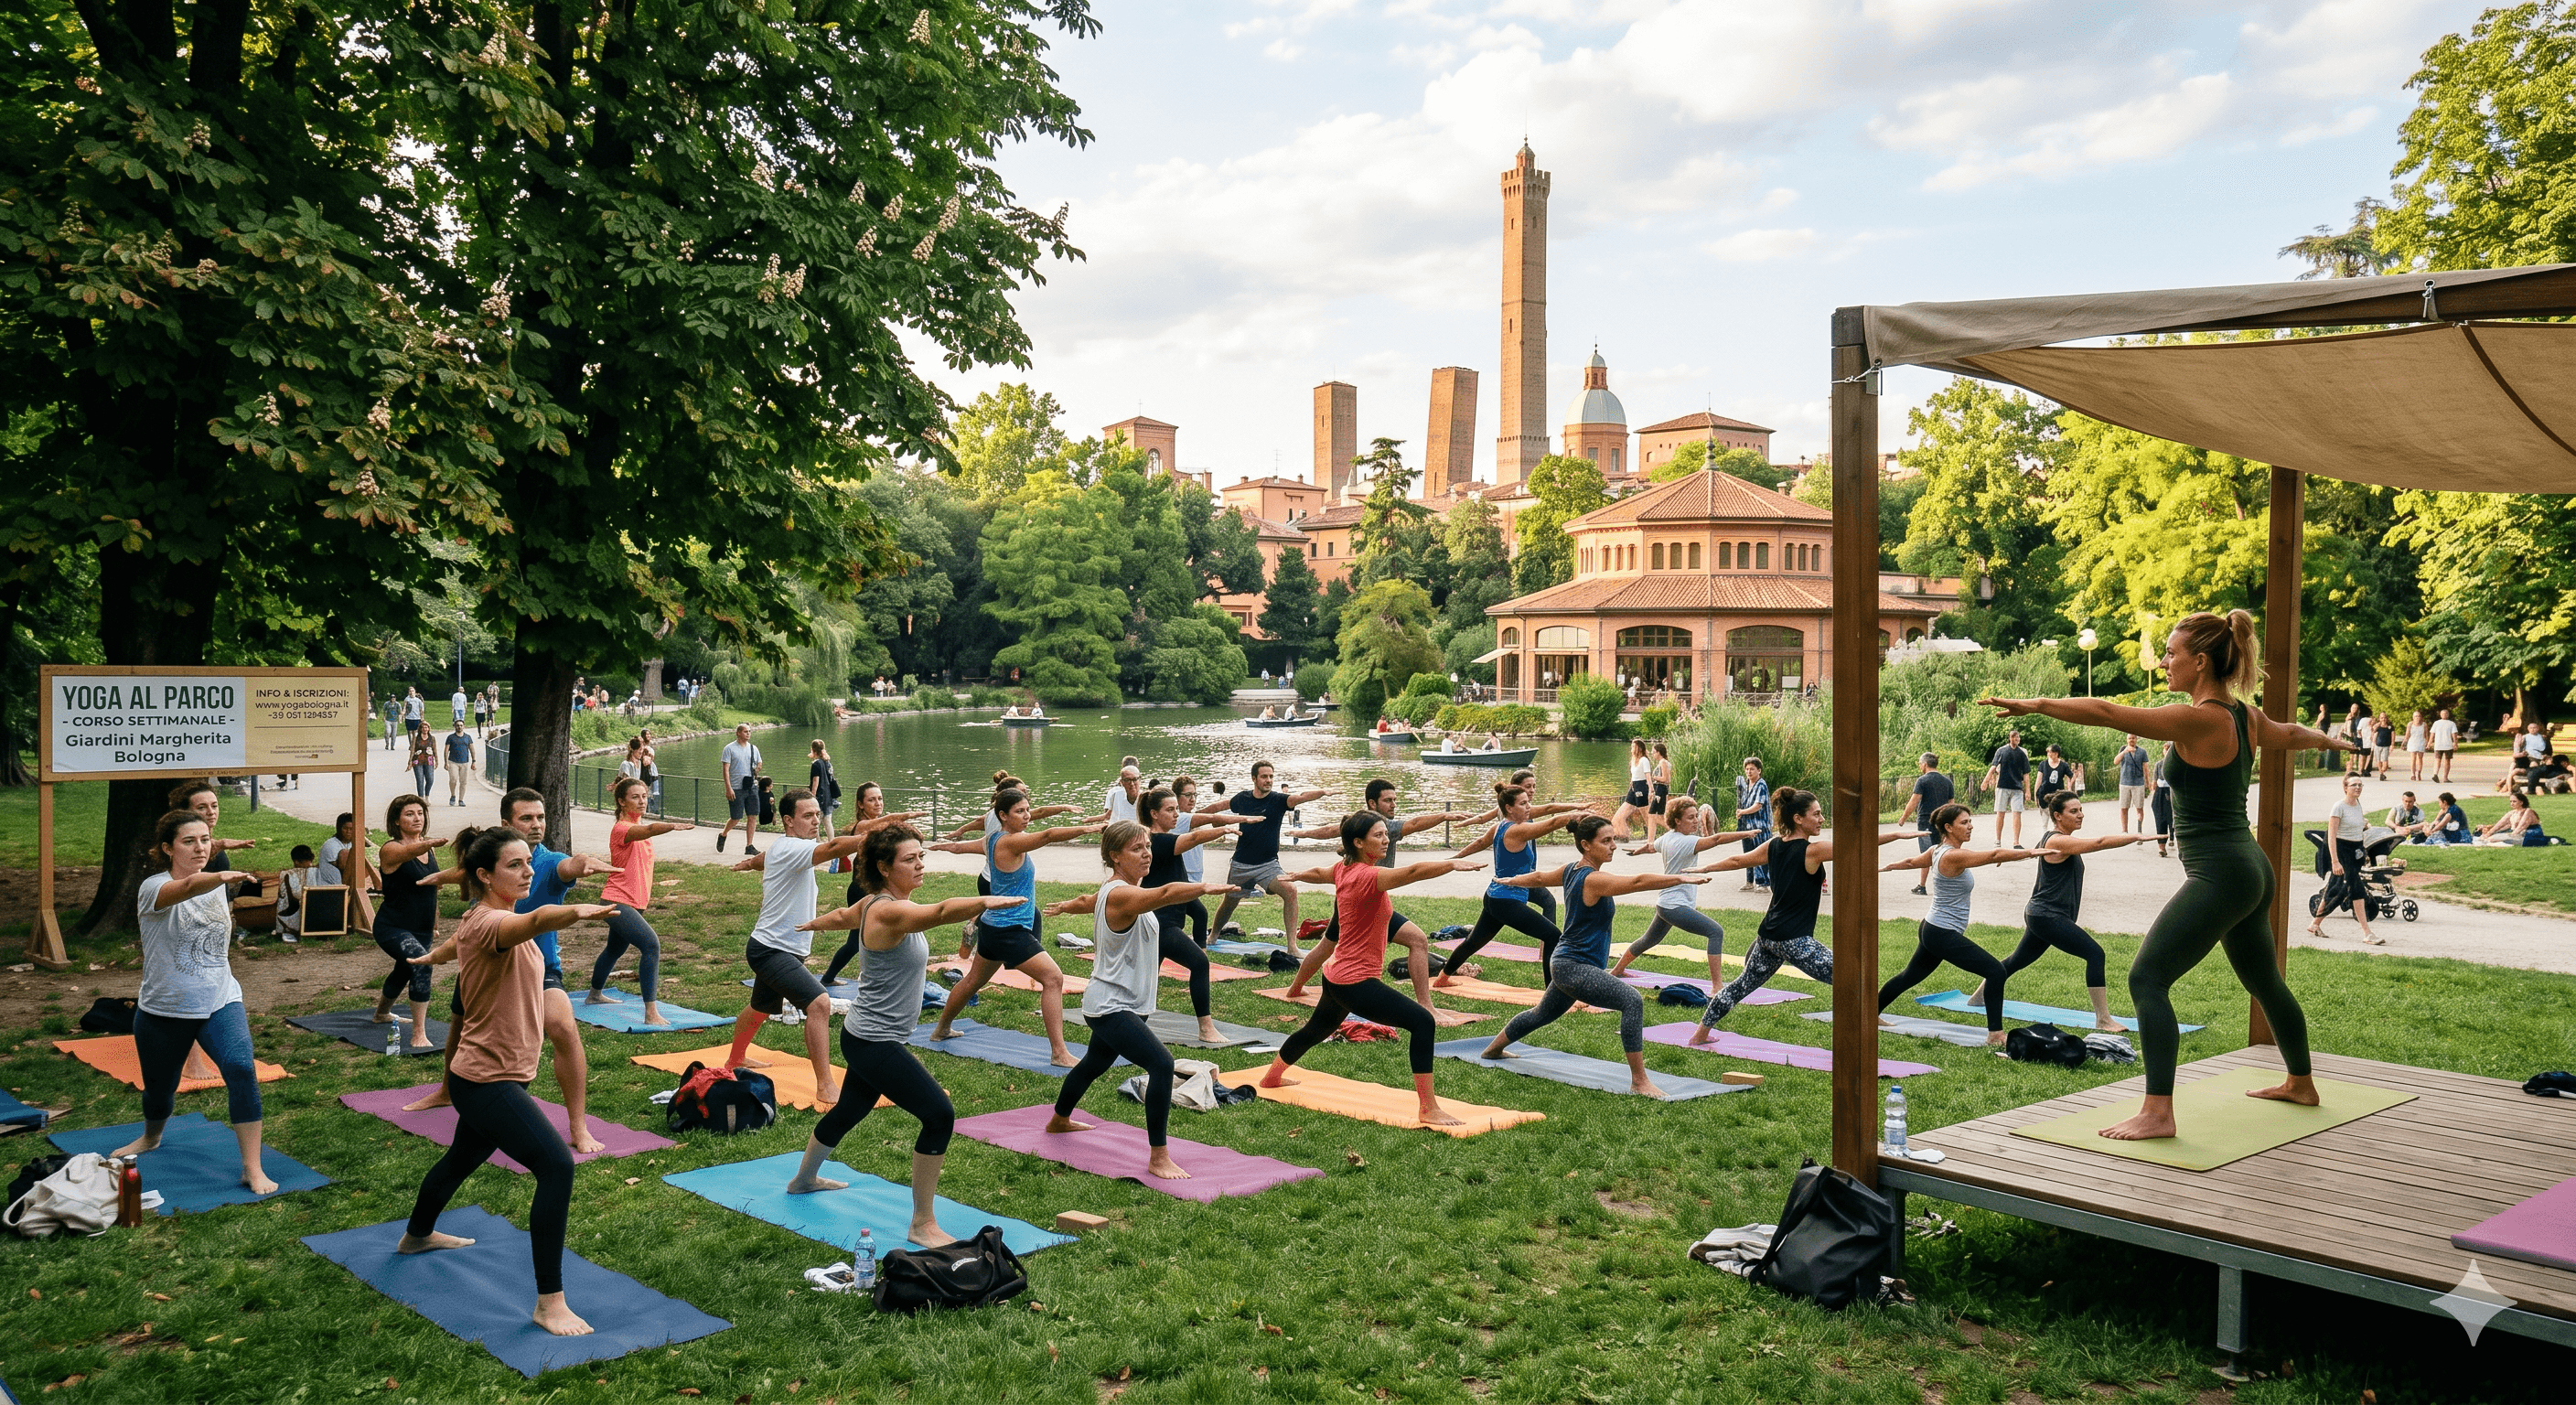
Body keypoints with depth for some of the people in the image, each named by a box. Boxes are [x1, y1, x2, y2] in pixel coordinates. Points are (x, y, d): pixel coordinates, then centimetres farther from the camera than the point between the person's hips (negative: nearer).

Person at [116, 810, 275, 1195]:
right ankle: (151, 1138, 52)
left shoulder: (218, 887, 3)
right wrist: (222, 876, -60)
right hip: (163, 1010, -2)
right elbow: (187, 887, -42)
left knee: (242, 1069, -21)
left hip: (219, 1004, 2)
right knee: (159, 1087, 16)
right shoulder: (153, 888, -15)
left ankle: (252, 1168, -18)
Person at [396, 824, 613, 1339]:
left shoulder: (488, 921, 9)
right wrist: (578, 910, -68)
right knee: (557, 1166, -21)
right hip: (487, 1081, -11)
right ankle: (550, 1302, -19)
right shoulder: (488, 923, -24)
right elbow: (534, 921, -49)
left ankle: (417, 1235, 60)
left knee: (464, 1159, 33)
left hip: (487, 1077, 11)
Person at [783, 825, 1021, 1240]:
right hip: (874, 1043, -11)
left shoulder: (873, 904, 5)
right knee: (940, 1115, -16)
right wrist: (984, 902, -63)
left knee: (850, 1110, 30)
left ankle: (803, 1179, 55)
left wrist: (815, 923, 50)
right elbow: (940, 912, -46)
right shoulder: (889, 911, -25)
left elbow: (842, 916, 28)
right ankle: (922, 1225, -9)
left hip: (868, 1038, 11)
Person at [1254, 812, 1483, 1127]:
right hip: (1356, 981, -10)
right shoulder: (1366, 876, -23)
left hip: (1337, 976, 10)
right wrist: (1452, 863, -53)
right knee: (1422, 1022, -18)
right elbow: (1413, 871, -41)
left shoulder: (1344, 870, 4)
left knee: (1316, 1030, 33)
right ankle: (1429, 1110, -20)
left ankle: (1271, 1077, 56)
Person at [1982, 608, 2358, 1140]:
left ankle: (2158, 1112, -15)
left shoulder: (2198, 720, -18)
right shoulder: (2244, 718, 9)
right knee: (2264, 981, 27)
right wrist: (2330, 740, 52)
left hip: (2218, 875, -10)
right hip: (2251, 870, 10)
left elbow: (2106, 712, -26)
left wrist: (2036, 704, -22)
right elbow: (2291, 733, 31)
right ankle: (2300, 1083, 46)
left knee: (2147, 979, -12)